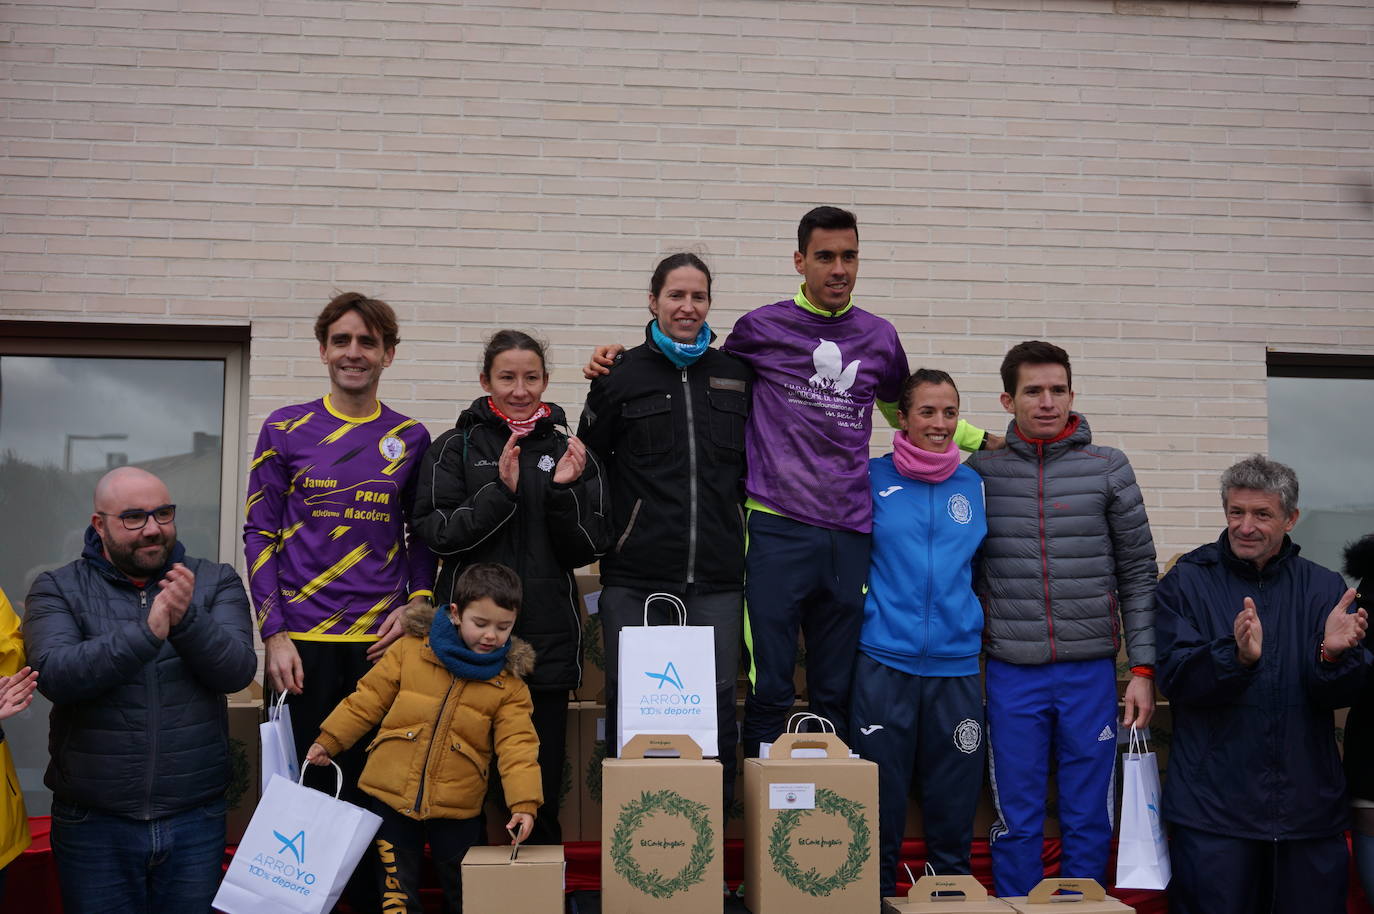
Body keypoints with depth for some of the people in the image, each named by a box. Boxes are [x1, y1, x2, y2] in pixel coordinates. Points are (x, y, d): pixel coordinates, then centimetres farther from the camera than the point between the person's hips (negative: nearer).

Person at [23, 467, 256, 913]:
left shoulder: (216, 582, 2)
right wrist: (146, 632, -30)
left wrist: (187, 619, -29)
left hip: (196, 815, 1)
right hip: (92, 822, -1)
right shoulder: (58, 589, -1)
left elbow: (237, 671, -11)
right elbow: (54, 675, -18)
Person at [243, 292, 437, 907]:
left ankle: (370, 898, 20)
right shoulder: (285, 430, 3)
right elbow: (259, 534, 2)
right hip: (303, 638, -1)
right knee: (308, 783, 6)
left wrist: (418, 603, -3)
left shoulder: (411, 438, 7)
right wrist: (273, 633, -5)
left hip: (382, 639, 1)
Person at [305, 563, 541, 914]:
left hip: (457, 809, 0)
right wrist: (329, 740, 3)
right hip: (391, 797, 0)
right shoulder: (410, 651, -3)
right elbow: (368, 700, 4)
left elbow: (517, 746, -9)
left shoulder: (510, 683, -4)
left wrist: (524, 802, -20)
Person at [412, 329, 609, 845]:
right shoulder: (455, 448, 4)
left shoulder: (569, 453, 9)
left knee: (542, 784, 7)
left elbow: (586, 550, 5)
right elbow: (435, 533, -6)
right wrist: (500, 490, -17)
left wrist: (565, 491, -12)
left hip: (547, 636, 2)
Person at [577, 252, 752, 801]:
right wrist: (612, 528, 5)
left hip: (716, 573, 2)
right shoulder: (622, 376, 5)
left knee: (717, 700, 4)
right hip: (636, 575, -1)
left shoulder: (737, 374, 11)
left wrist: (733, 519, 12)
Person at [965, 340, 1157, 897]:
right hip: (1012, 674, 0)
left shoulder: (1108, 469, 2)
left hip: (1091, 670, 0)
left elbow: (1138, 574, 4)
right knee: (1016, 823, 7)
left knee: (1090, 821, 8)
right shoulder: (981, 472, 2)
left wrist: (1143, 668, -1)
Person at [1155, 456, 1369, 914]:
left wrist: (1334, 655, -24)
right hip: (1212, 805, -2)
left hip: (1309, 807, 3)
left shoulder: (1323, 588, 6)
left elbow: (1338, 696, -2)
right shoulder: (1186, 582, 0)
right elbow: (1175, 679, -12)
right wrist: (1236, 655, -30)